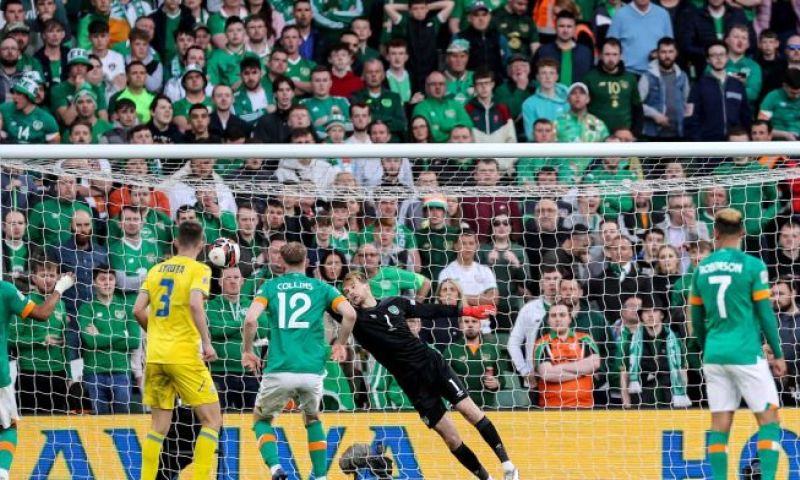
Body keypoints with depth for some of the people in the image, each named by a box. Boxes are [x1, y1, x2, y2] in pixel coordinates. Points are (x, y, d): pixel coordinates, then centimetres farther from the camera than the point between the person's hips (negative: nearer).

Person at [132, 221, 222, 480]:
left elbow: (138, 310, 6)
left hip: (155, 355, 6)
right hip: (184, 354, -5)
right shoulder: (198, 269, -3)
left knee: (159, 424, 12)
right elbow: (195, 304, -20)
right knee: (212, 420, 2)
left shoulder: (156, 270, 12)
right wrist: (207, 343, -16)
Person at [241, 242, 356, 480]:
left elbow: (251, 319, -8)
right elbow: (350, 314, -3)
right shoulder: (320, 287, 11)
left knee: (262, 419, 20)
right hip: (312, 370, 2)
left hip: (280, 369, -1)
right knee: (312, 418, 29)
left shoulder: (270, 287, 9)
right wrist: (340, 343, 13)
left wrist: (247, 350, 7)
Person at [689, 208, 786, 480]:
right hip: (746, 353, -4)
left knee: (720, 424, 6)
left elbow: (697, 320, 13)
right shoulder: (752, 266, -6)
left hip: (714, 355, 4)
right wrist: (778, 355, 2)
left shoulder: (702, 269, 7)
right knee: (769, 419, 1)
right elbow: (765, 314, -6)